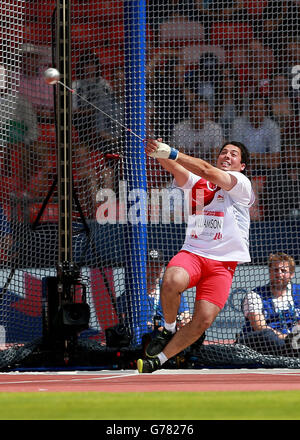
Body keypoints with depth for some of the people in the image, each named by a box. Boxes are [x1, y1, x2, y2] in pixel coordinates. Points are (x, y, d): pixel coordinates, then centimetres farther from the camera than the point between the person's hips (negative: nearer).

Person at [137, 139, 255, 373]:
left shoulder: (242, 184, 3)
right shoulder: (198, 182, 15)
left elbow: (207, 171, -12)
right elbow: (178, 169, -5)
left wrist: (171, 153, -22)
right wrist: (161, 154, -29)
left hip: (223, 264, -1)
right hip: (192, 253, 2)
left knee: (204, 319, -15)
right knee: (172, 281, -32)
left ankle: (159, 359, 1)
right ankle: (169, 329, -5)